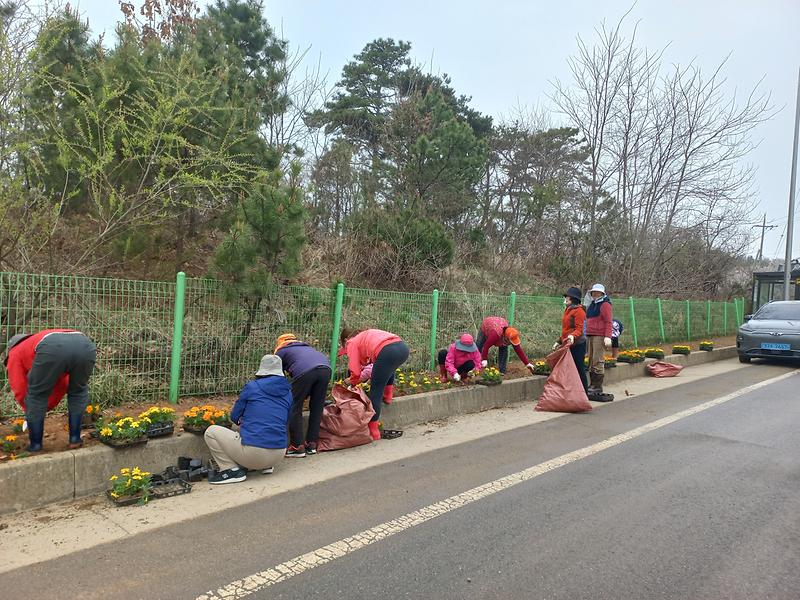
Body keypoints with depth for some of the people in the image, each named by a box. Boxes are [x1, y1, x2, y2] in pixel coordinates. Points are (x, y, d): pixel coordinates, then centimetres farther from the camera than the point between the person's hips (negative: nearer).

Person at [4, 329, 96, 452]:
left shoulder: (15, 352, 37)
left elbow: (20, 390, 32)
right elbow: (62, 385, 50)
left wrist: (31, 412, 49)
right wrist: (45, 408, 57)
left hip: (52, 349, -4)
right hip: (86, 345, 4)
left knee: (36, 396, 21)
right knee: (78, 392, 30)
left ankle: (35, 445, 29)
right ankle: (75, 439, 31)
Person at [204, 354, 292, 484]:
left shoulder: (252, 386, -1)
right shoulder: (288, 392, 9)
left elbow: (234, 417, 7)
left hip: (253, 452, -6)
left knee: (211, 432, 10)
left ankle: (232, 470, -2)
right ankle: (266, 465, 18)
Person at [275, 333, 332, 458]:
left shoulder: (281, 351, 28)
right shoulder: (305, 345, 41)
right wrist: (306, 394, 48)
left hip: (305, 370, -5)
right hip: (326, 368, 5)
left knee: (295, 409, 10)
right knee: (317, 408, 17)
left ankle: (297, 447, 10)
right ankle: (311, 445, 23)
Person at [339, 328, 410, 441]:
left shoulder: (352, 343, 17)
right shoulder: (364, 335, 37)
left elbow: (355, 372, 11)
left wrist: (352, 385, 29)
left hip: (387, 352, -7)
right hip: (403, 347, 8)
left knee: (375, 393, 5)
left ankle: (373, 433, 8)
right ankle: (387, 397, 41)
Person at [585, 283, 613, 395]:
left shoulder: (605, 304, -6)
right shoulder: (592, 305, 21)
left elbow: (608, 322, -13)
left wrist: (607, 337, -20)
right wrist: (587, 333, 18)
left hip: (600, 336, -9)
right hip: (591, 336, 9)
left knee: (598, 361, -9)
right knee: (591, 360, 10)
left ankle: (598, 386, -5)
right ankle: (592, 385, 16)